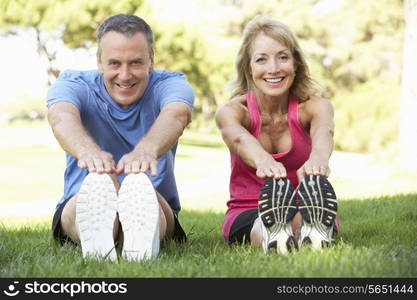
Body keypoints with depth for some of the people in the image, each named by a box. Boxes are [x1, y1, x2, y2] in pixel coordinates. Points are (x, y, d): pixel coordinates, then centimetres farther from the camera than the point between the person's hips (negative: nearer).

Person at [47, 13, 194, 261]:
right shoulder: (73, 84, -2)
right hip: (80, 206, 0)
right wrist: (87, 150, -54)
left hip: (157, 209, 0)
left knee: (141, 189, -36)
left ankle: (143, 239, -68)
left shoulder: (170, 84, -3)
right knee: (99, 181, -36)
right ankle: (95, 239, -68)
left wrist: (146, 149, -55)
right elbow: (62, 116, -28)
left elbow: (177, 114, -30)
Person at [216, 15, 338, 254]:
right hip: (247, 215, 0)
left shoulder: (315, 106, -5)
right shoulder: (231, 111, -7)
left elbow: (323, 131, -32)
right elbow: (238, 138, -34)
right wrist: (263, 161, -62)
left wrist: (318, 158, -60)